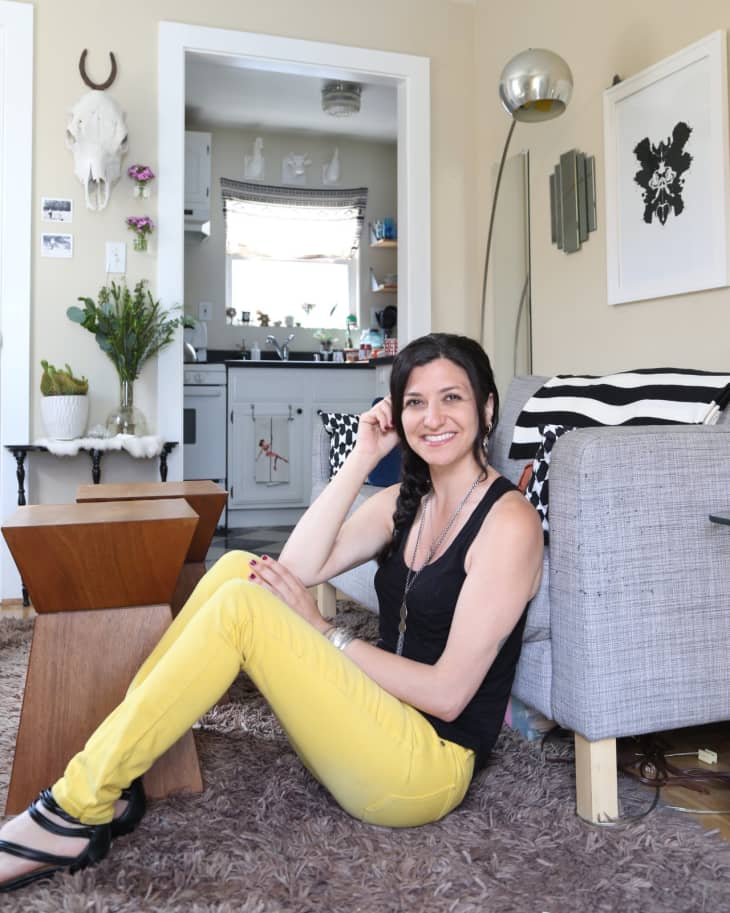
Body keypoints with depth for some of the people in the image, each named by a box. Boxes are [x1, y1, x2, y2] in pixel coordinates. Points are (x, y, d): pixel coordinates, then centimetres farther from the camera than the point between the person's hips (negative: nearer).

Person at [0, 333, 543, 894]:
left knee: (241, 606, -23)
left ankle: (76, 813, -12)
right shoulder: (406, 501, 10)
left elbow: (447, 693, -17)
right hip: (382, 718, 7)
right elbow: (299, 567, -6)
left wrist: (322, 632, -15)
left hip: (431, 766, -7)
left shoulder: (509, 520, -13)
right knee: (238, 569, -9)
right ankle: (111, 780, -6)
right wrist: (363, 458, -8)